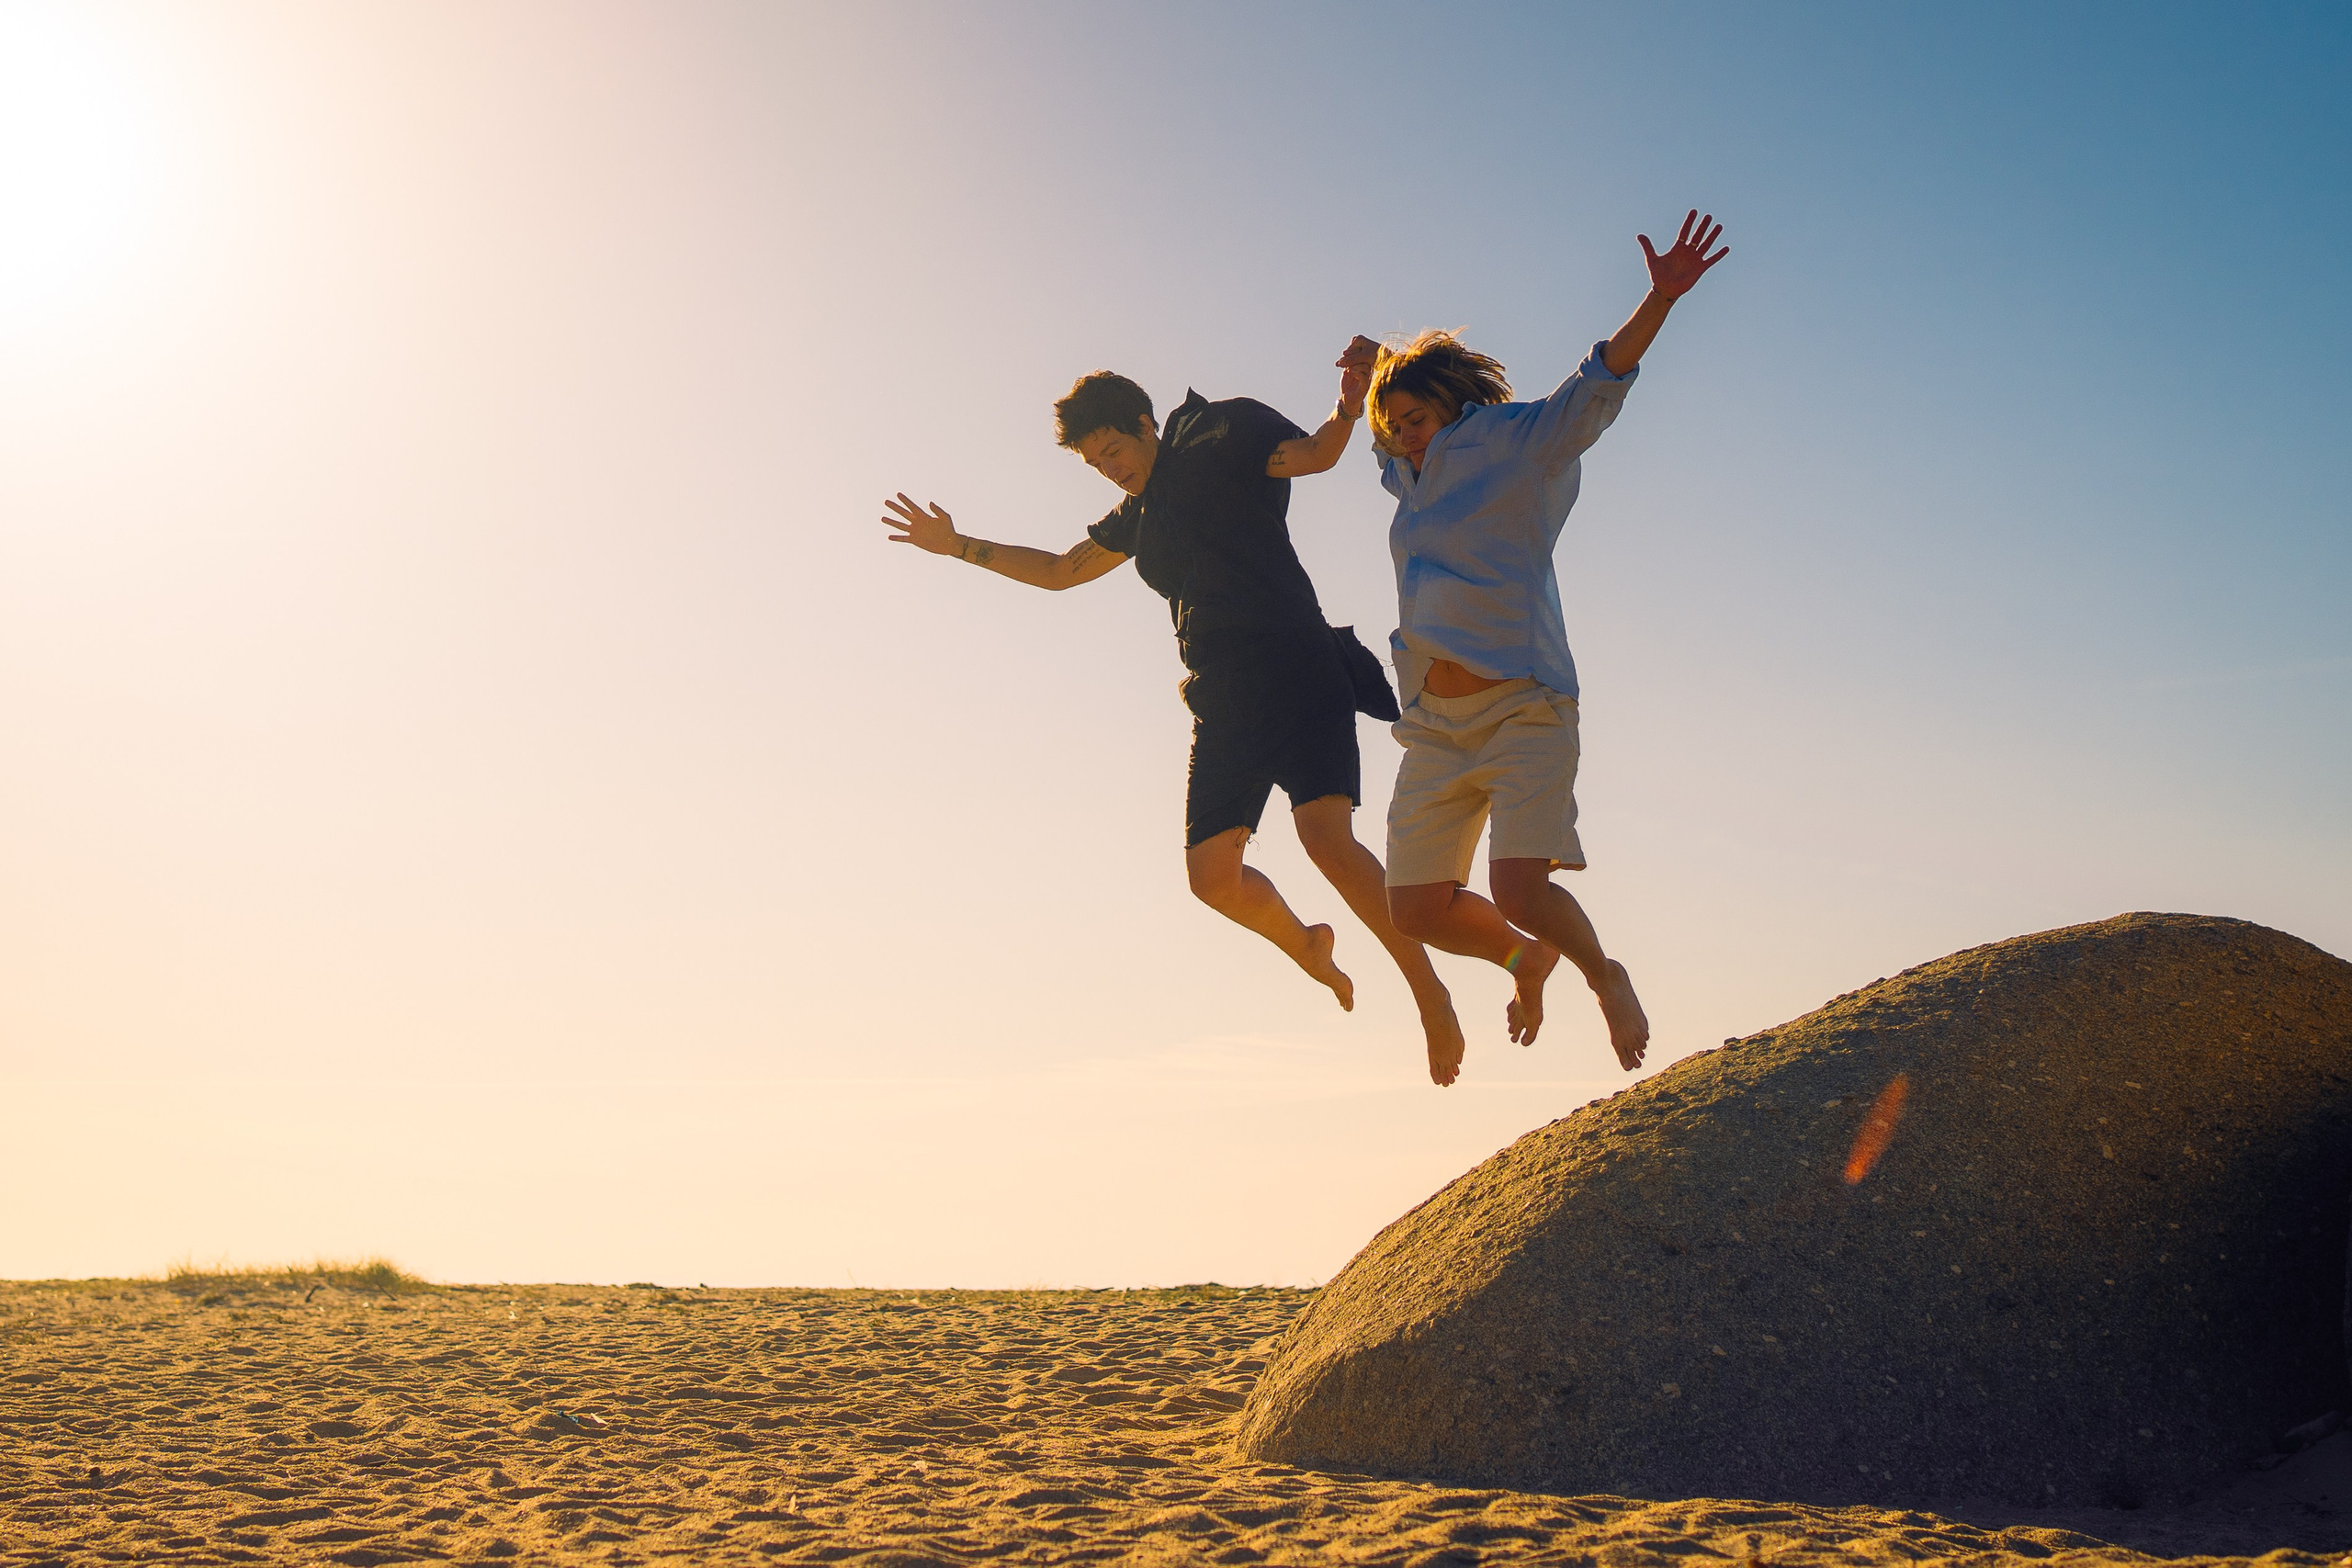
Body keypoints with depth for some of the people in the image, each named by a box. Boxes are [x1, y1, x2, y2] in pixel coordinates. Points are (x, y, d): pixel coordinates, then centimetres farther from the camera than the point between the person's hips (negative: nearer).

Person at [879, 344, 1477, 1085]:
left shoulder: (1220, 450, 3)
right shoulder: (1141, 513, 24)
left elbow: (1311, 454, -13)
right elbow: (1060, 569, 35)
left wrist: (1348, 410, -35)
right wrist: (958, 545, 32)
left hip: (1295, 672, -7)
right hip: (1224, 702, 7)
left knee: (1326, 837, -25)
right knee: (1211, 874, -2)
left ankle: (1428, 989, -16)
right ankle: (1304, 946, 27)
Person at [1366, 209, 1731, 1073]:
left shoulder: (1516, 446, 2)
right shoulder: (1410, 482, 20)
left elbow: (1598, 384, -12)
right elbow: (1381, 447, 45)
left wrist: (1660, 297, -23)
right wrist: (1362, 383, 32)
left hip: (1522, 709, -7)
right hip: (1437, 727, 7)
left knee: (1520, 887, -21)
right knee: (1415, 905, 5)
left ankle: (1606, 977, 10)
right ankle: (1527, 956, 34)